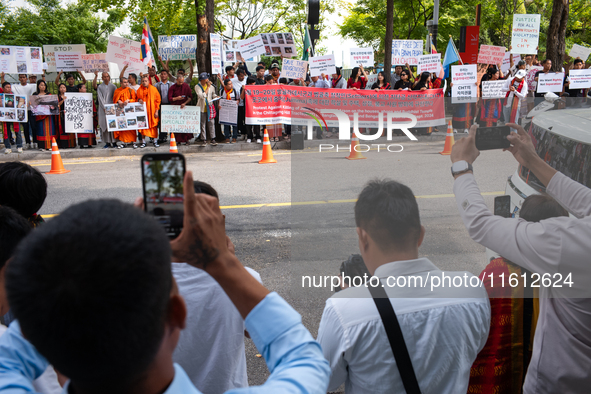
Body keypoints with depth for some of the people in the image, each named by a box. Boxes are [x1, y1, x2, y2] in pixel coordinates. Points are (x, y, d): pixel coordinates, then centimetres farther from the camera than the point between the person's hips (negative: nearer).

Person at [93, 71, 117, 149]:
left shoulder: (113, 86, 10)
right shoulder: (100, 87, 9)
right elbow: (100, 98, 1)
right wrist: (105, 107, -11)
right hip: (103, 109, 0)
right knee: (104, 124, -4)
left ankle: (113, 141, -2)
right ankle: (107, 142, -1)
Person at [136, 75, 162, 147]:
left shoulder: (153, 89, 2)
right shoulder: (139, 90, 5)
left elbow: (157, 100, 2)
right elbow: (137, 98, 16)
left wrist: (156, 111, -5)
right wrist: (139, 100, -10)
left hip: (152, 110, -1)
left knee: (154, 125, -1)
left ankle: (155, 140, 6)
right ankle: (144, 141, 7)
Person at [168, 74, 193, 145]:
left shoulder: (186, 86, 4)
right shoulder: (172, 87, 2)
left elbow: (190, 97, 3)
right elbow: (169, 99, -2)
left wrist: (185, 103, -11)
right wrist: (176, 98, -20)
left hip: (184, 107, 0)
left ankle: (186, 139, 0)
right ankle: (179, 140, 2)